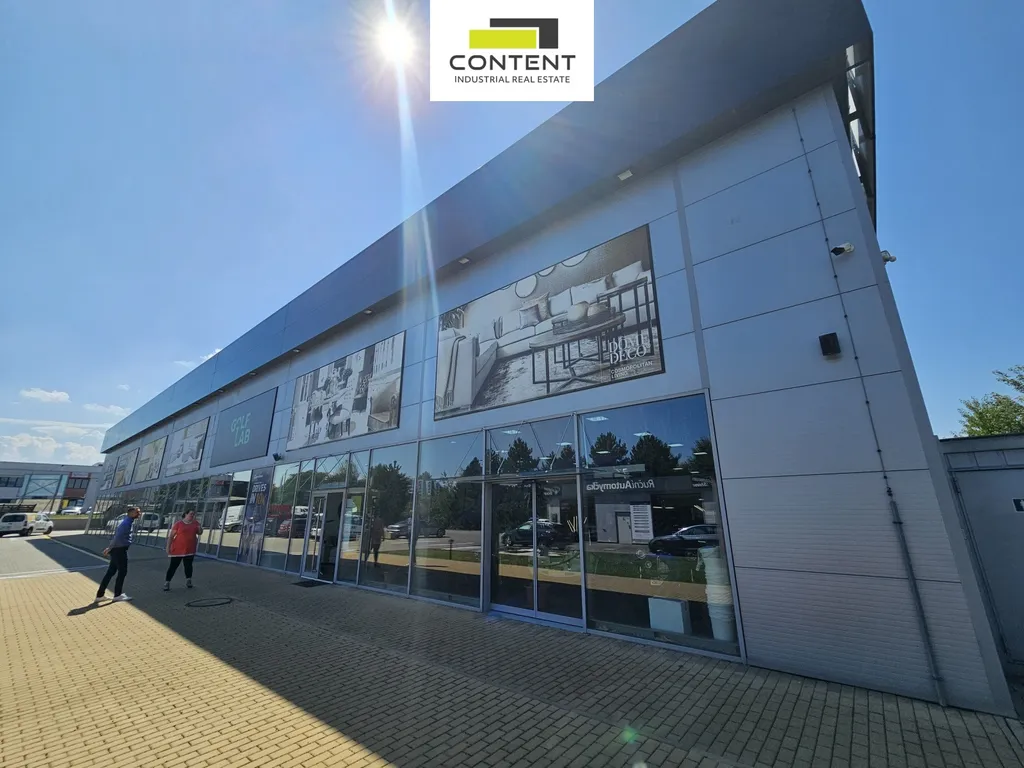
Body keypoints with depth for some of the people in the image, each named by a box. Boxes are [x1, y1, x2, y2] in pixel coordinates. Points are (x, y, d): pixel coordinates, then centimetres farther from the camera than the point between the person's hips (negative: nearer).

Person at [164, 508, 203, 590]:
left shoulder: (195, 523, 4)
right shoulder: (178, 523, -7)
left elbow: (200, 533, 10)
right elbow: (171, 536, -4)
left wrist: (200, 528, -12)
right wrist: (168, 547, -10)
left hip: (190, 550, 3)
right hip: (177, 549, -3)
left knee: (188, 565, 10)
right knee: (173, 566, 2)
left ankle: (188, 581, 22)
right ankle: (167, 582, 13)